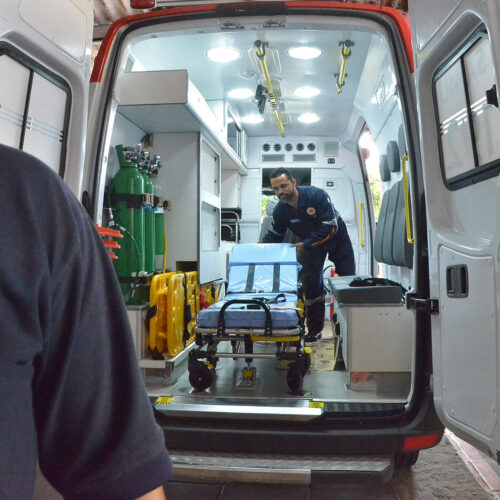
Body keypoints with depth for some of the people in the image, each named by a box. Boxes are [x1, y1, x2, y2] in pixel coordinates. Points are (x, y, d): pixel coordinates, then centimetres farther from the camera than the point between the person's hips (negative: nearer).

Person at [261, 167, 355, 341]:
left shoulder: (316, 195, -34)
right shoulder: (280, 211, -17)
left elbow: (331, 227, -34)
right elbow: (273, 236, -3)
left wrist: (306, 244, -36)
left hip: (337, 237, -3)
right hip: (310, 241, 3)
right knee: (312, 283, -4)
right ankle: (314, 330, 7)